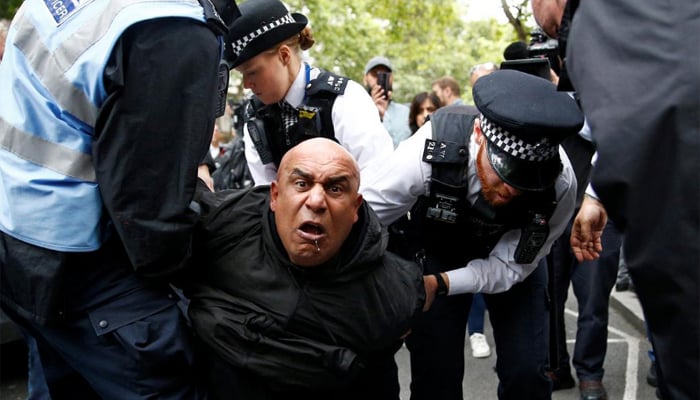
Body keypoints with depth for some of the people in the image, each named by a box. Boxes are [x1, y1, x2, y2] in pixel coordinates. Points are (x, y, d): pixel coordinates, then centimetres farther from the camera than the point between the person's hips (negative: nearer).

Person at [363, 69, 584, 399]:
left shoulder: (560, 184, -31)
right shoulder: (430, 149, -36)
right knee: (435, 372, -5)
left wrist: (439, 284, -33)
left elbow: (509, 266, -20)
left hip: (510, 254, 1)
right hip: (439, 248, -1)